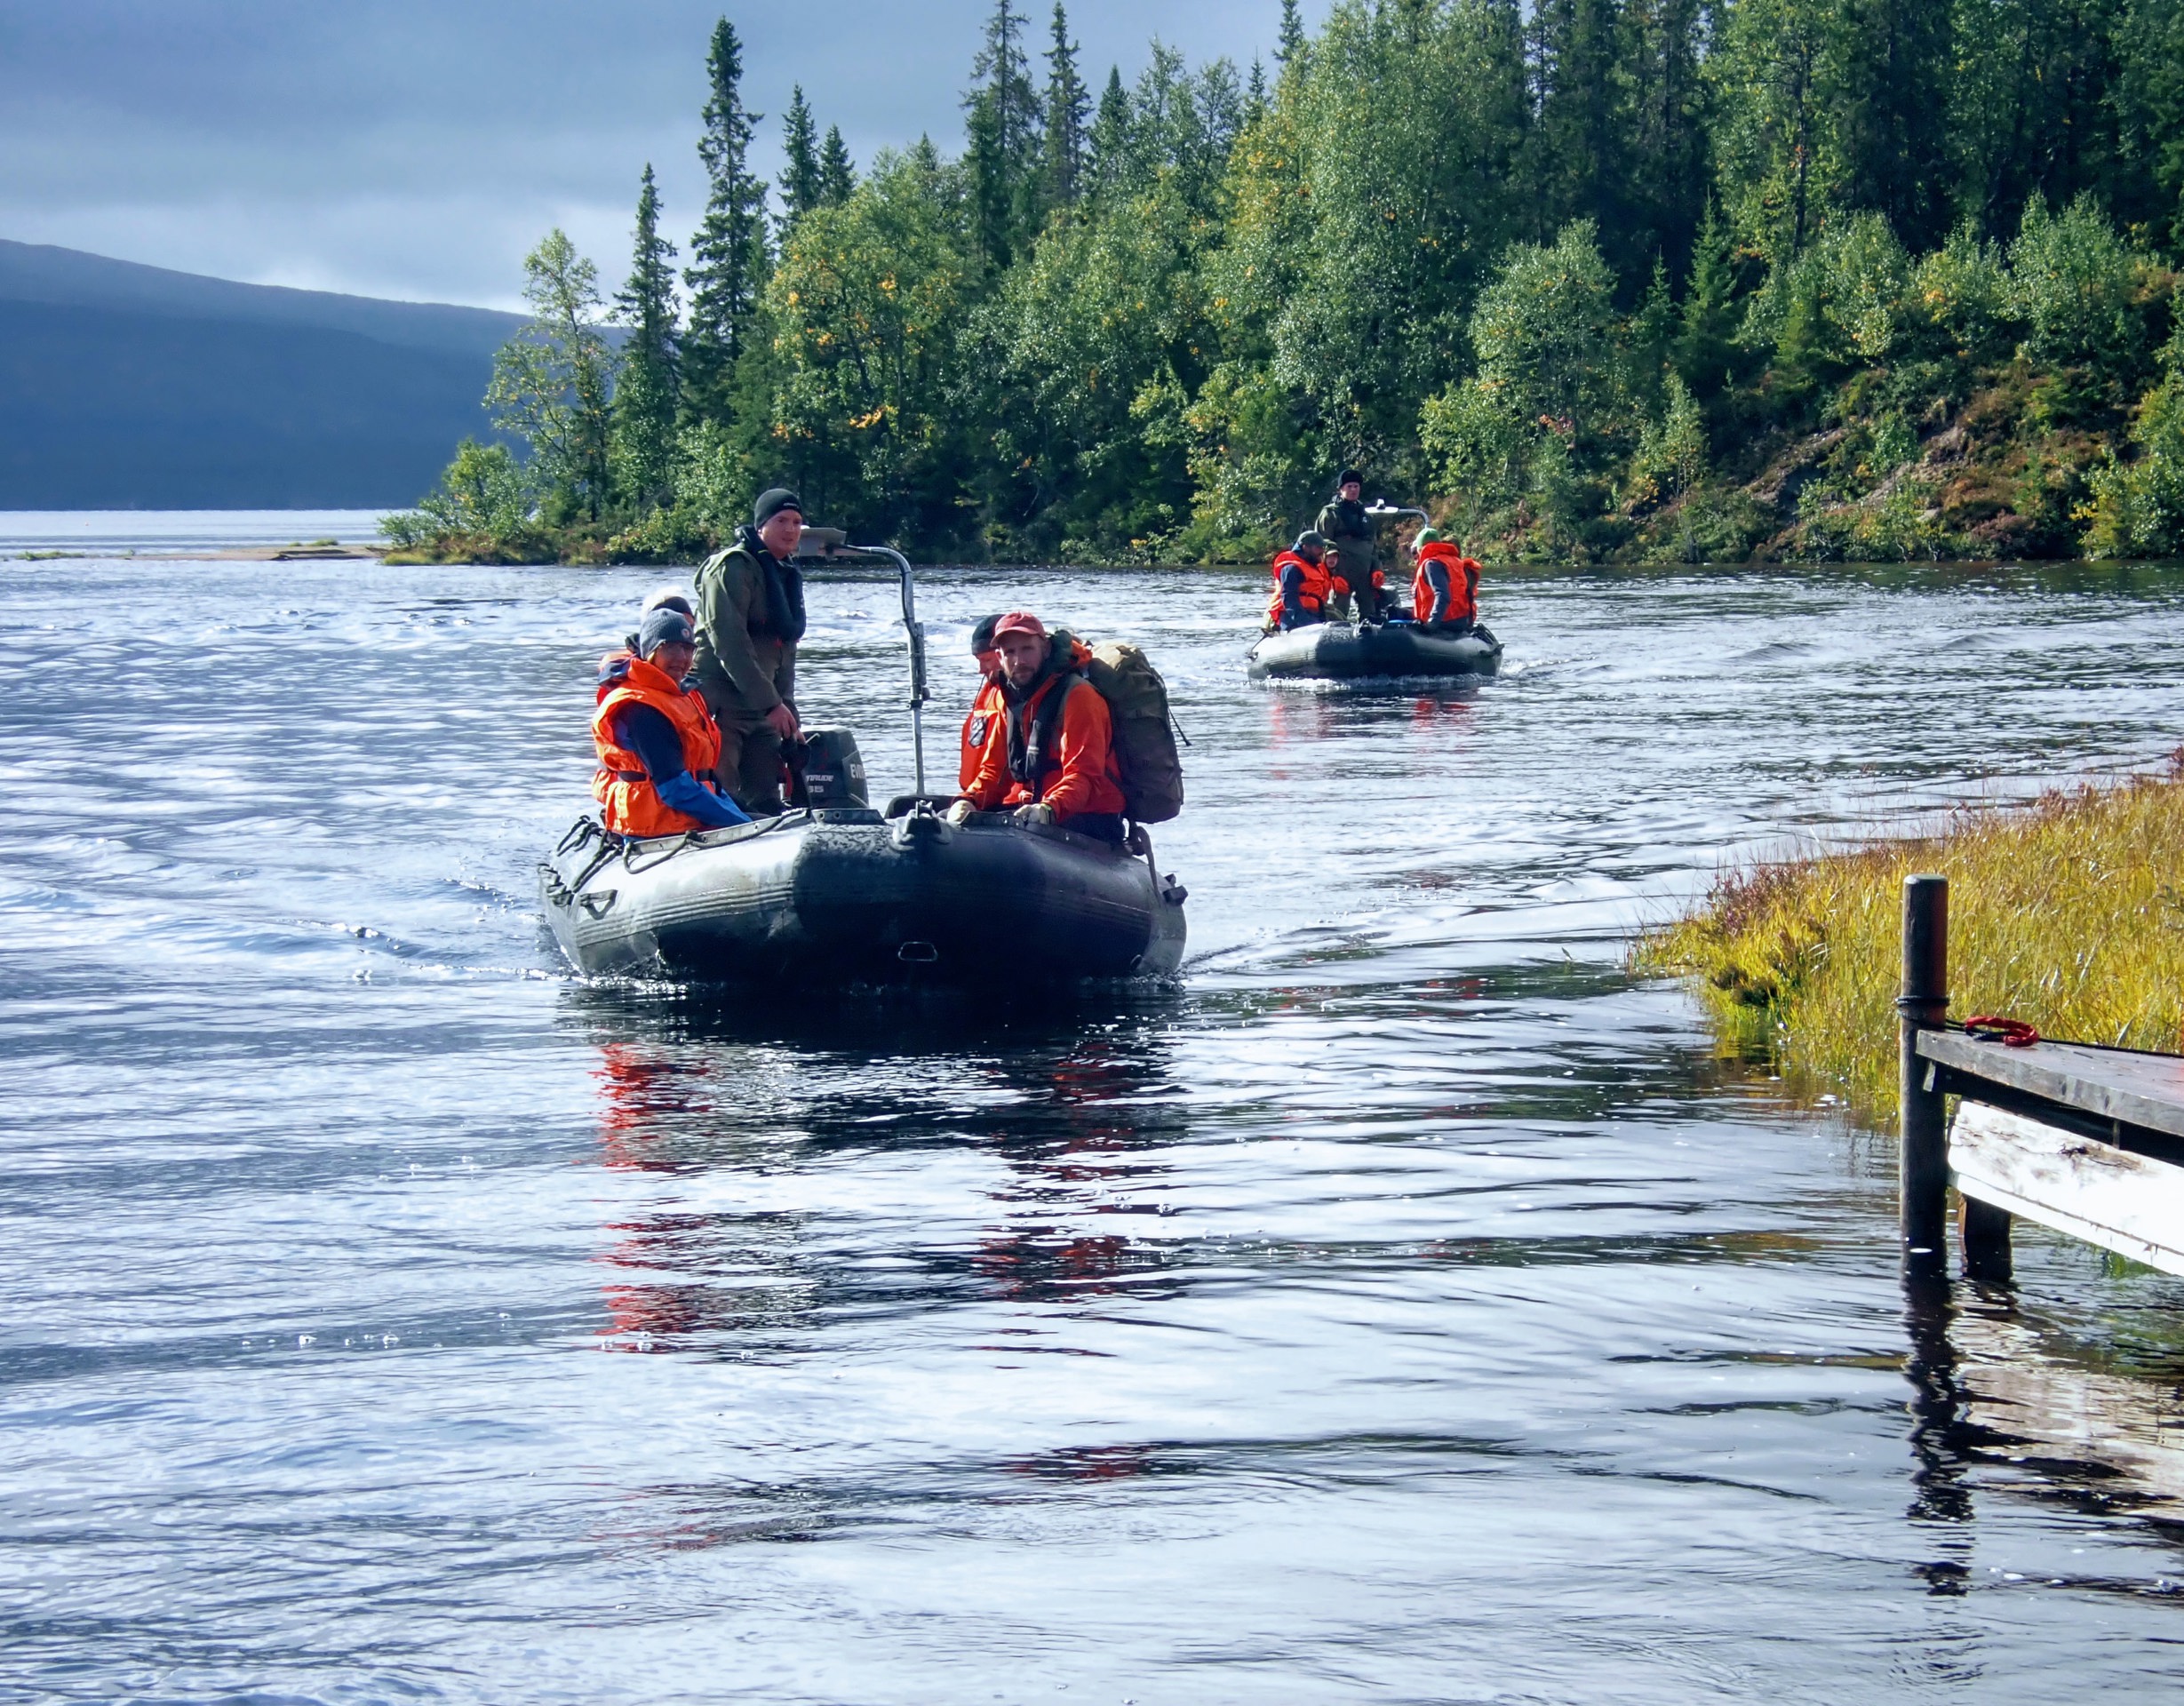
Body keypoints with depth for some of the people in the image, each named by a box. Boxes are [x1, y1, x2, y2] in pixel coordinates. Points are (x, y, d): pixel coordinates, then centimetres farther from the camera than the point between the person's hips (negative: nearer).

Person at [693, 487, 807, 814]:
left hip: (762, 709, 9)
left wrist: (787, 710, 13)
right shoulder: (733, 567, -11)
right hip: (720, 706, -9)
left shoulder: (788, 575, 17)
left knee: (766, 804, 6)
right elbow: (729, 641, -19)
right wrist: (771, 704, -20)